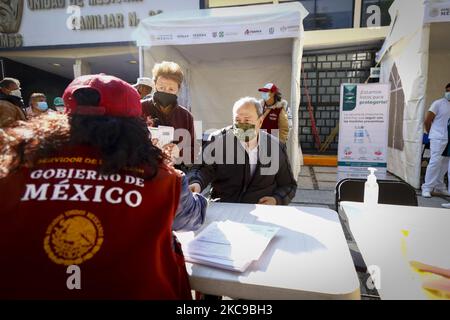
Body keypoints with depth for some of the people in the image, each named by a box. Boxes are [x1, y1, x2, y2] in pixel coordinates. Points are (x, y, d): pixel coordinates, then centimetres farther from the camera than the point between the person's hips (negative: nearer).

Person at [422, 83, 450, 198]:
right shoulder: (438, 103, -3)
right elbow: (427, 121, -3)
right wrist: (430, 133, 8)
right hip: (438, 139, -5)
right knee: (435, 162, -10)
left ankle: (439, 187, 19)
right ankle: (427, 188, -5)